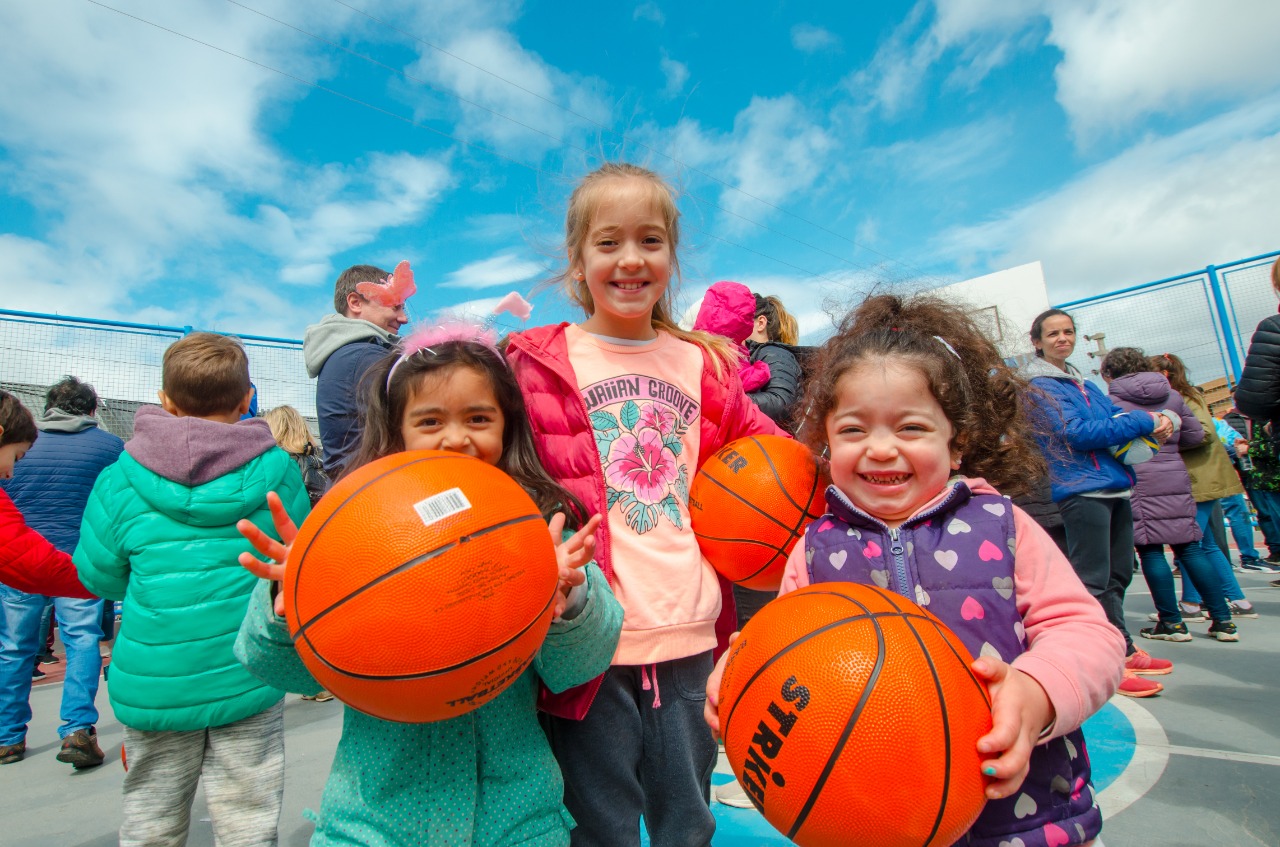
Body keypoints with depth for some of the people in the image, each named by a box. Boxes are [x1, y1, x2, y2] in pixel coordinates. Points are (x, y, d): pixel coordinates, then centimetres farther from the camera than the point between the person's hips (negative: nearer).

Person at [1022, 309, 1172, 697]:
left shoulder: (1084, 384, 20)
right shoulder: (1039, 385, -7)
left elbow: (1117, 414, 20)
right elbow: (1077, 433, -16)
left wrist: (1152, 422, -2)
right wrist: (1145, 422, -12)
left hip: (1114, 485, 9)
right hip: (1080, 488, -9)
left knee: (1117, 576, 17)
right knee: (1092, 580, -5)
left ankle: (1122, 650, 30)